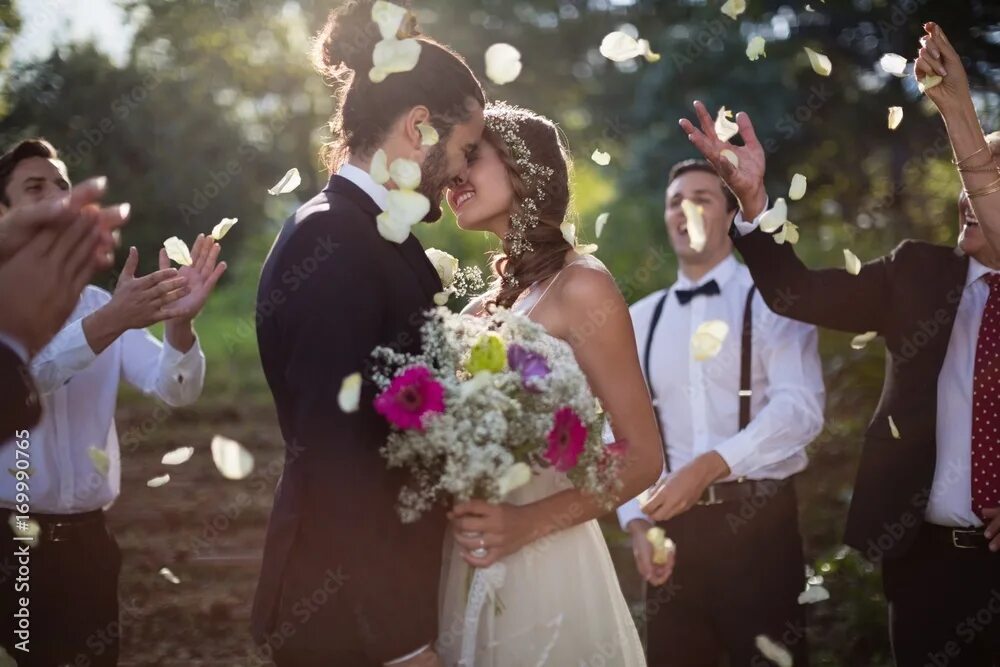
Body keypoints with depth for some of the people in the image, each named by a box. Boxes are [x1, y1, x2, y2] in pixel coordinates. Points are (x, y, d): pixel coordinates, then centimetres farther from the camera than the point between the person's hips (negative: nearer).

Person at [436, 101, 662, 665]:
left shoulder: (580, 286, -10)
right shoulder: (490, 301, 9)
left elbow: (643, 457, -11)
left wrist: (527, 523, -21)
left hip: (543, 569, -6)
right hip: (471, 569, 6)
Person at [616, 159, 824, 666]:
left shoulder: (770, 300, -1)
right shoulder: (640, 319, 12)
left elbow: (801, 408, -15)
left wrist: (710, 466, -24)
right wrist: (636, 521, -5)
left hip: (758, 520, -3)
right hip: (671, 524, 4)